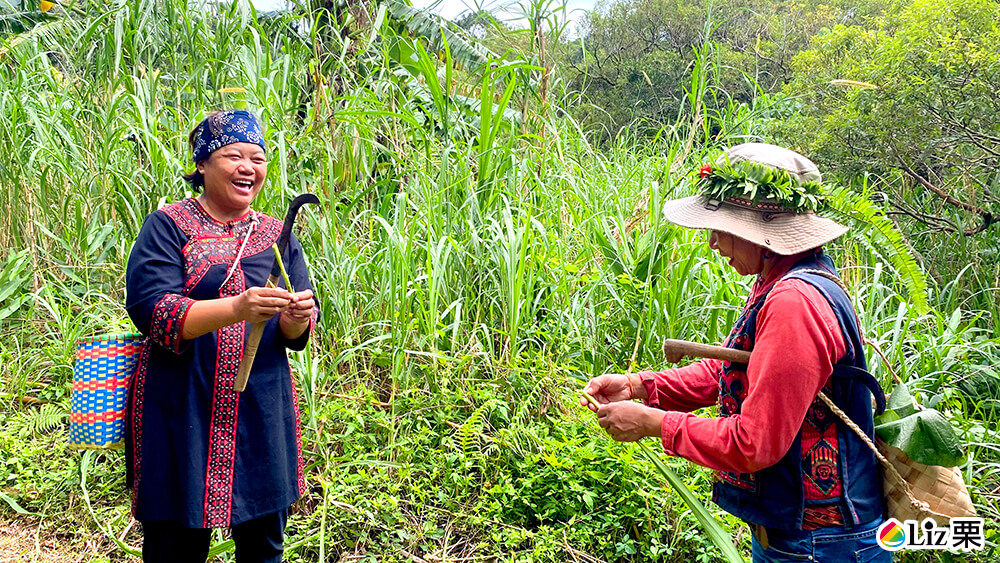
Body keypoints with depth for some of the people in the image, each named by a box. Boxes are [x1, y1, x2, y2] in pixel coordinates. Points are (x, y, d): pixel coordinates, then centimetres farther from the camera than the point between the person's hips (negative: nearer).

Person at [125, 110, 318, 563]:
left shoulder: (276, 236, 10)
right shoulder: (167, 227, -2)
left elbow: (295, 336, 6)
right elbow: (151, 309, -16)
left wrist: (297, 318, -18)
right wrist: (236, 308, -30)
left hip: (262, 414, 4)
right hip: (180, 413, -3)